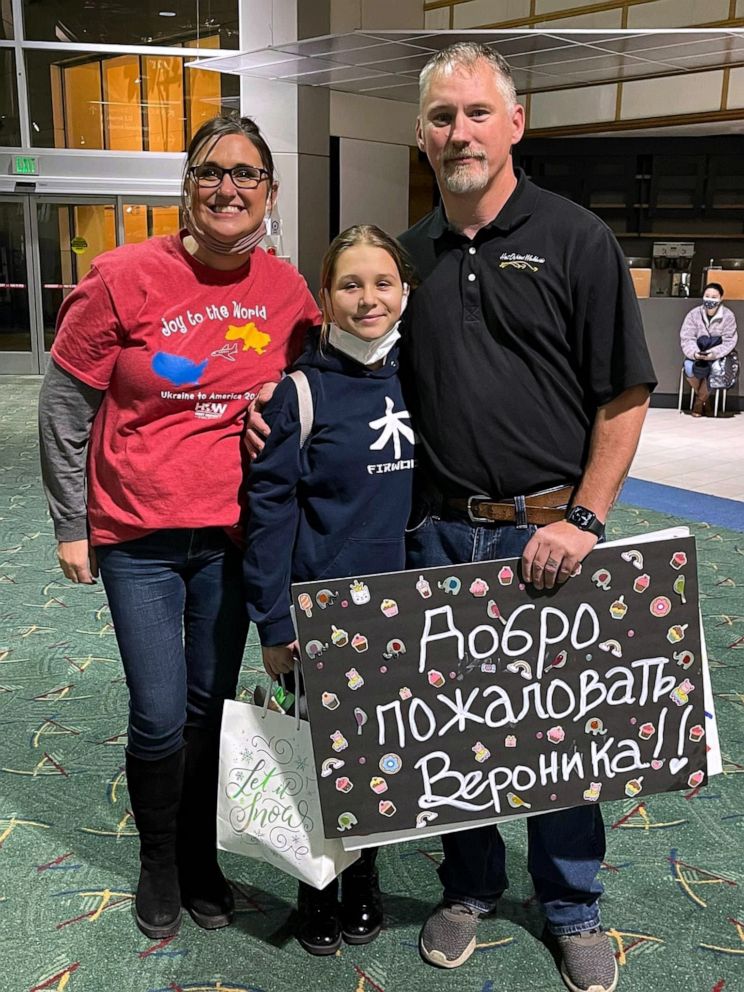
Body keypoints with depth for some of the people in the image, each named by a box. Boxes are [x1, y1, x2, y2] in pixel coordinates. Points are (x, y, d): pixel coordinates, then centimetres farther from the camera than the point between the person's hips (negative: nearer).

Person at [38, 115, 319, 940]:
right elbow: (63, 407, -5)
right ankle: (158, 865, 31)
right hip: (138, 534, -2)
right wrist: (71, 526, -2)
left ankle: (201, 859, 37)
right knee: (159, 718, 2)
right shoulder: (125, 277, -12)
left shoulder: (287, 290, -3)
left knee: (210, 706, 15)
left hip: (234, 533, 3)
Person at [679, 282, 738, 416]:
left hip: (717, 356, -1)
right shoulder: (694, 314, -5)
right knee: (689, 368, -31)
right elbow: (686, 339, -8)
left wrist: (714, 353, -27)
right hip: (696, 355, 1)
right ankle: (703, 396, 1)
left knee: (713, 370, -33)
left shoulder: (728, 316, -7)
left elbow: (729, 342, -8)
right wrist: (694, 353, -28)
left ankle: (700, 400, -4)